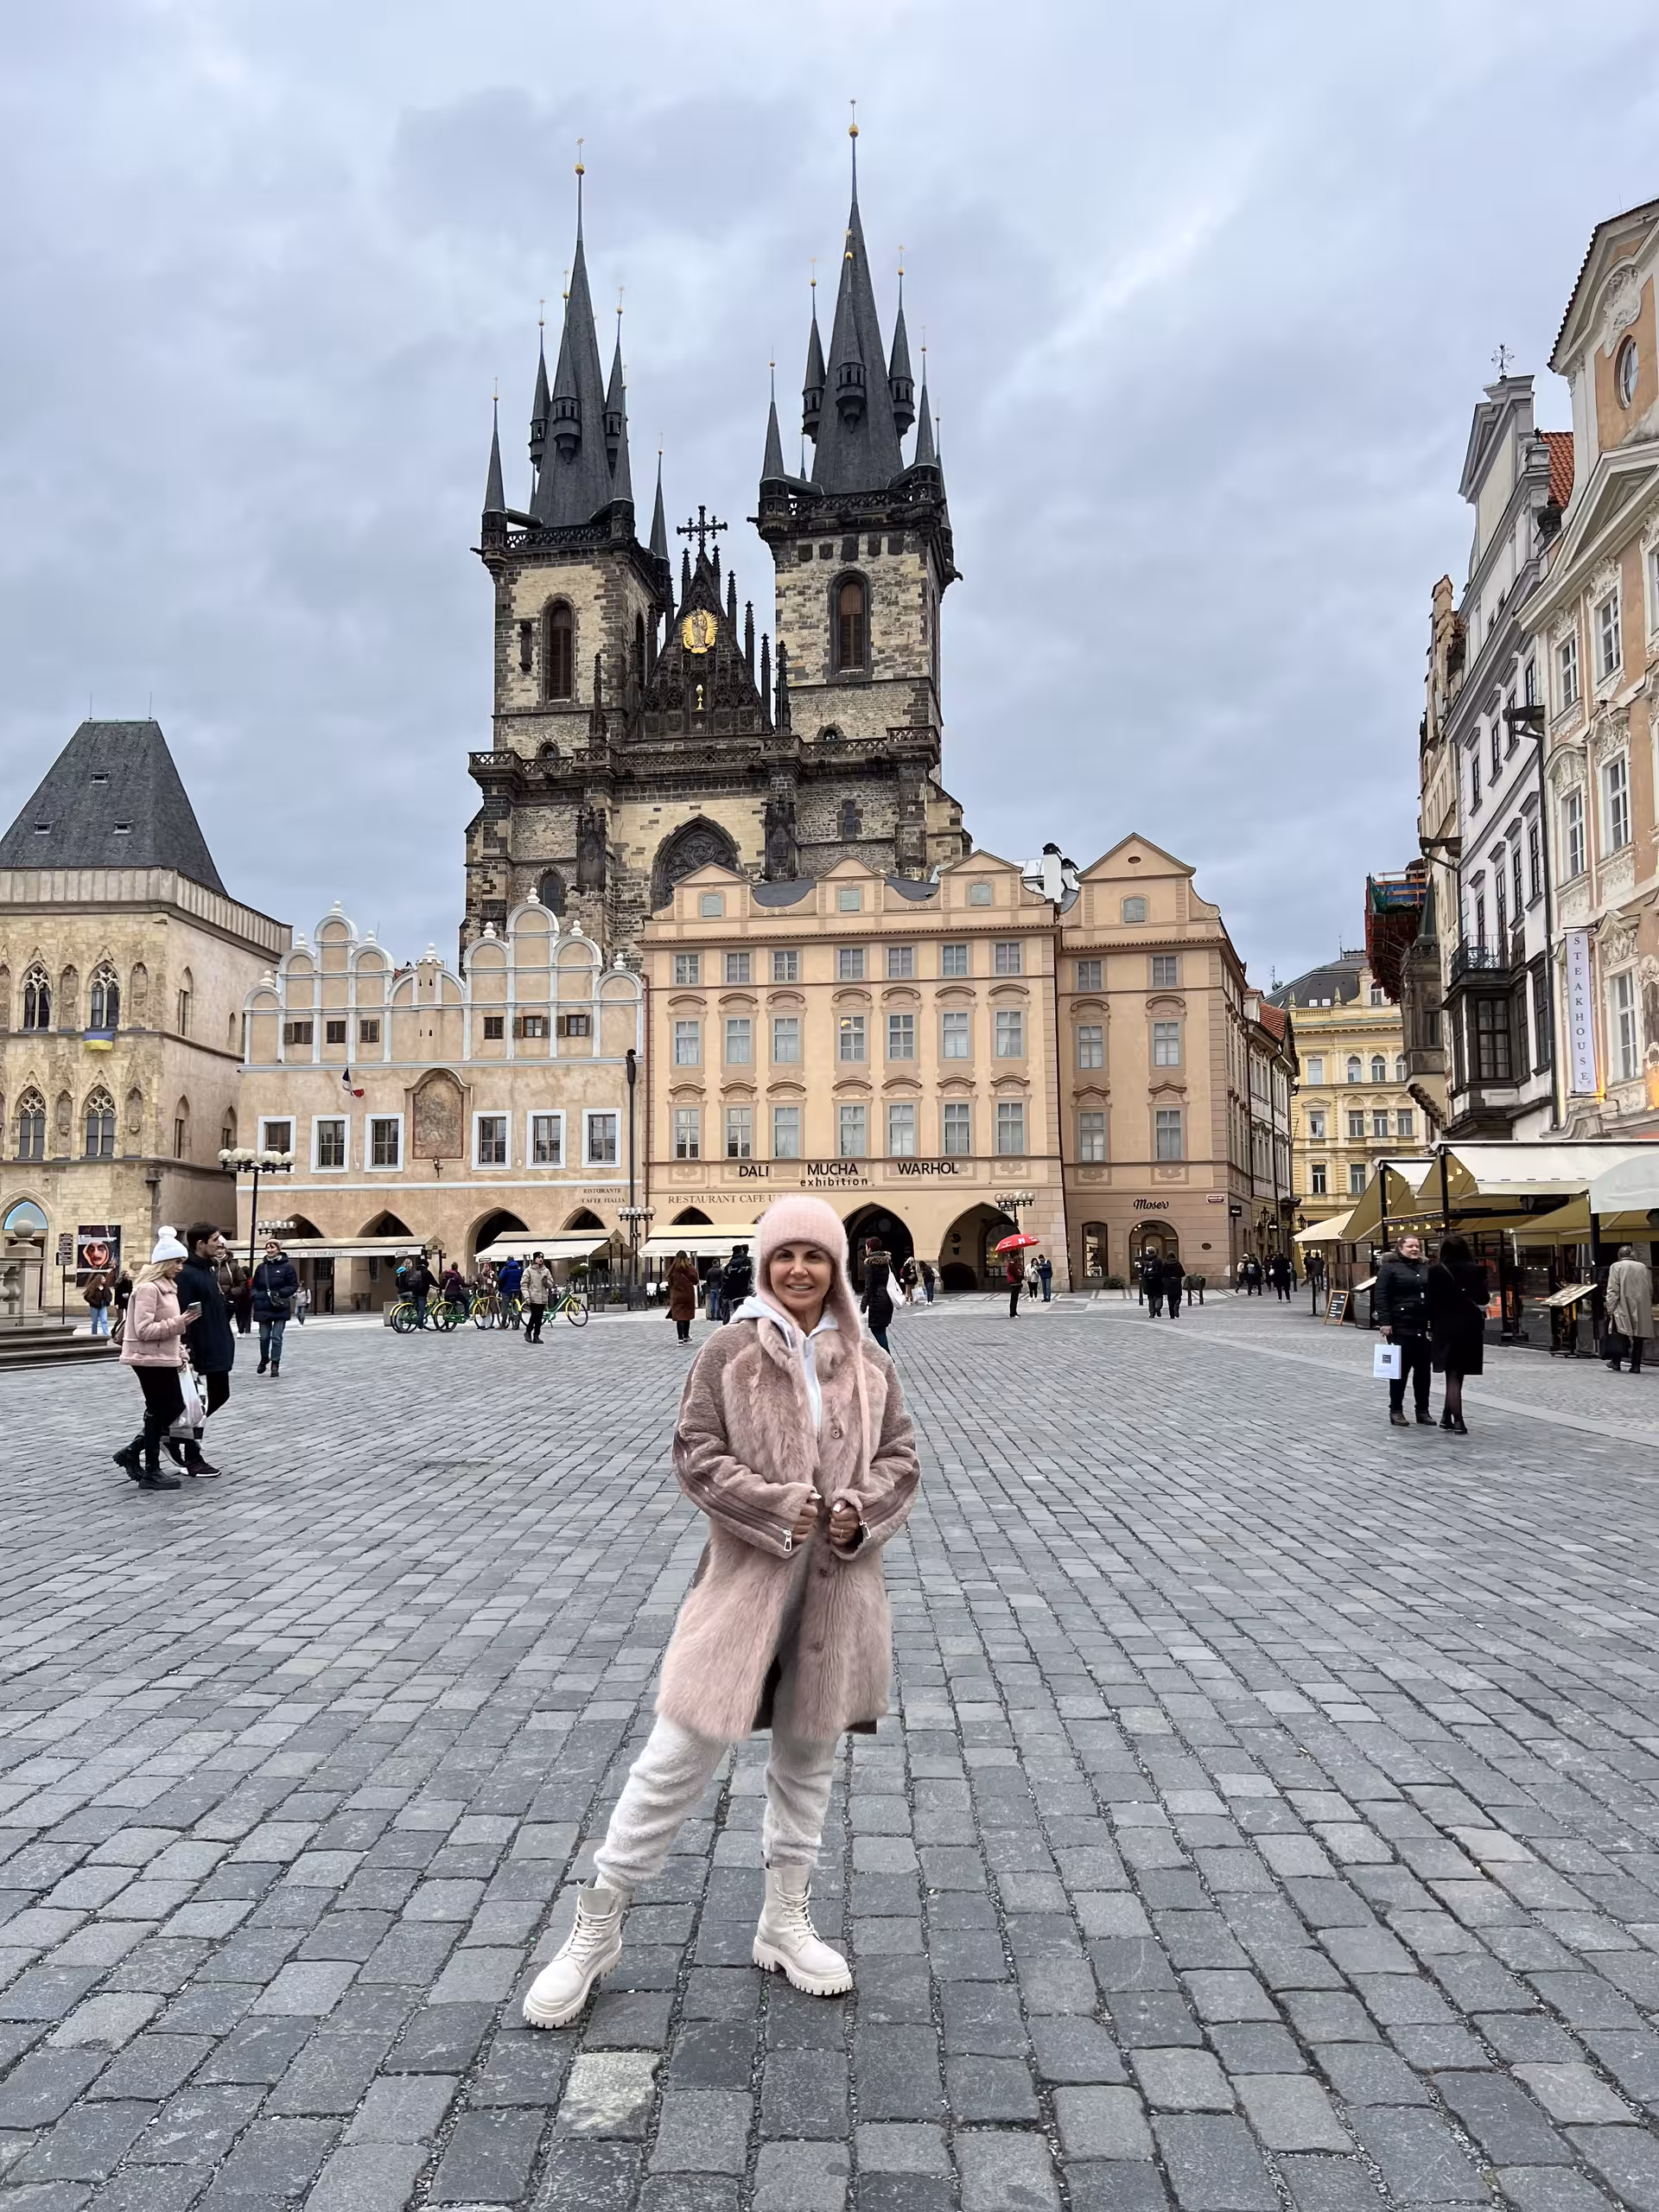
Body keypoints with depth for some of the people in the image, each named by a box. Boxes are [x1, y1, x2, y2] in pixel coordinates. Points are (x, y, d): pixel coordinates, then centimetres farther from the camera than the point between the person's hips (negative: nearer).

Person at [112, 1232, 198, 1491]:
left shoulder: (165, 1286, 14)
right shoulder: (148, 1288, -17)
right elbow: (144, 1330, -23)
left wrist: (179, 1350, 14)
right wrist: (178, 1323, -26)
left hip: (164, 1358, 10)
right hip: (150, 1359, -10)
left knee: (174, 1408, 12)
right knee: (158, 1412, -2)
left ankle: (132, 1452, 21)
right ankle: (151, 1473, 9)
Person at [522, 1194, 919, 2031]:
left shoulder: (867, 1363, 6)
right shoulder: (729, 1353, -5)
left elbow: (900, 1457, 8)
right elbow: (697, 1455, -9)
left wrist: (861, 1513, -11)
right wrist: (780, 1507, -18)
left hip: (836, 1584, 4)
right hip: (746, 1578, -3)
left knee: (809, 1757, 16)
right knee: (679, 1755, -1)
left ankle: (785, 1921, 35)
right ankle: (596, 1926, 15)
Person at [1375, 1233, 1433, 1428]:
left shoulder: (1426, 1268, 15)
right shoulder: (1390, 1267, -3)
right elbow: (1381, 1296, -8)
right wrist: (1385, 1322, -15)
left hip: (1424, 1326, 6)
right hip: (1401, 1326, -5)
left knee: (1423, 1369, 7)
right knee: (1401, 1368, -1)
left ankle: (1423, 1410, 16)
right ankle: (1396, 1410, 8)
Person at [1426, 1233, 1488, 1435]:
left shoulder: (1436, 1271, -6)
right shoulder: (1475, 1269, -2)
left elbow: (1430, 1301, -6)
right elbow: (1483, 1298, 1)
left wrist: (1431, 1326, 3)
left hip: (1446, 1326, -1)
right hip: (1470, 1326, 1)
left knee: (1452, 1374, 8)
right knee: (1457, 1374, 15)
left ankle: (1457, 1421, 0)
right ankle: (1448, 1416, 17)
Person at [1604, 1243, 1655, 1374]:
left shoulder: (1616, 1266, -3)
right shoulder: (1643, 1267, 6)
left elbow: (1612, 1291, -7)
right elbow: (1650, 1290, 10)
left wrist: (1610, 1309, -4)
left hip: (1623, 1309, -3)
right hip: (1641, 1310, 3)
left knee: (1618, 1335, 7)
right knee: (1638, 1338, 7)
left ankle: (1616, 1362, 2)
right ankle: (1636, 1365, 6)